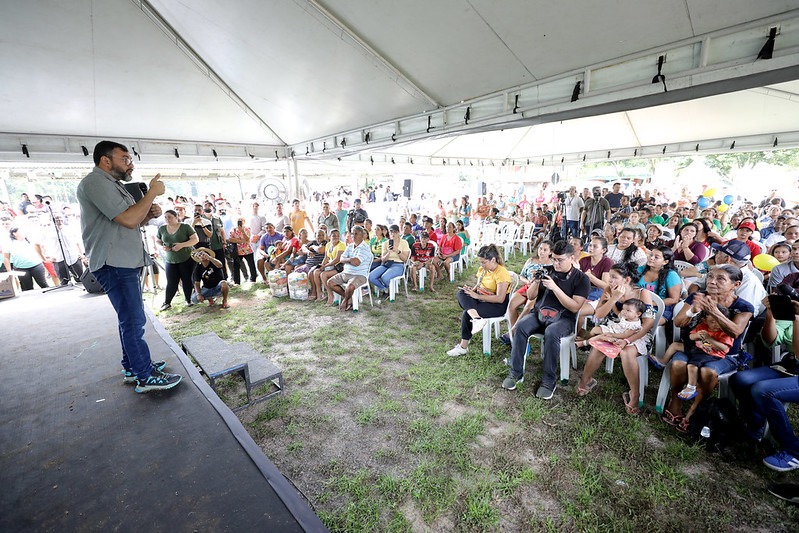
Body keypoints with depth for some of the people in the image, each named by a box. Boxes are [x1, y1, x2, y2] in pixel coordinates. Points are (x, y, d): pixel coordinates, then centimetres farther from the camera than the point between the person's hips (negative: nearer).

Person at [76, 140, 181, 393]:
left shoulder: (110, 184, 20)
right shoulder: (95, 182, -13)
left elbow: (131, 220, 25)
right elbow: (128, 220, -22)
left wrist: (149, 212, 4)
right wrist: (152, 192, -13)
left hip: (127, 262, 11)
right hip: (114, 265, -11)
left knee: (130, 319, 16)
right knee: (134, 321, -7)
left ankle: (132, 367, 28)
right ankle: (145, 377, 1)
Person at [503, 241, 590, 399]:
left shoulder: (581, 278, 0)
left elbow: (574, 307, -11)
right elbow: (530, 296, 10)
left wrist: (554, 287, -19)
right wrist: (535, 281, -10)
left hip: (563, 318, -3)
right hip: (539, 312, 3)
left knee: (551, 333, -37)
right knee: (520, 326, -28)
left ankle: (549, 380, -20)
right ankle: (516, 373, -17)